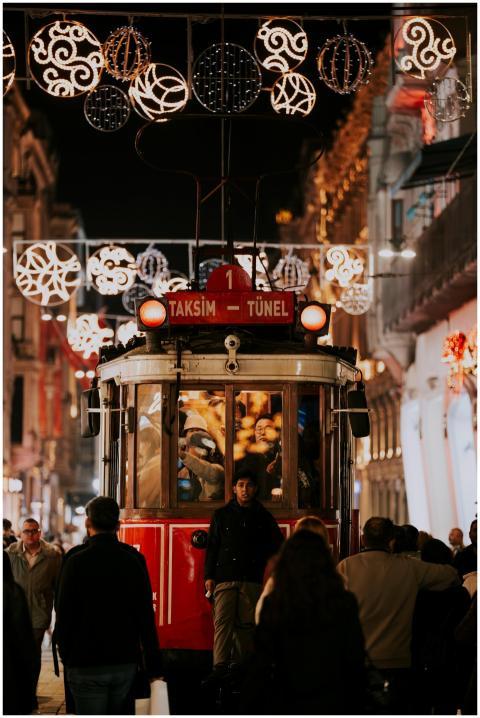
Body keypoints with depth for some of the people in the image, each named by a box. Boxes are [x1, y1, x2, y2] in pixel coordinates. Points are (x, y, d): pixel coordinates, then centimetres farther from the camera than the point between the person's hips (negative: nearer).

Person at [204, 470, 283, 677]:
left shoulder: (264, 517, 12)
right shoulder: (222, 515, 10)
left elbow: (276, 547, 14)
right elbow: (212, 546, 8)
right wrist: (209, 576, 0)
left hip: (253, 580, 1)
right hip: (225, 579, -1)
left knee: (247, 624, 1)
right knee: (223, 621, -12)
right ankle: (219, 666, -19)